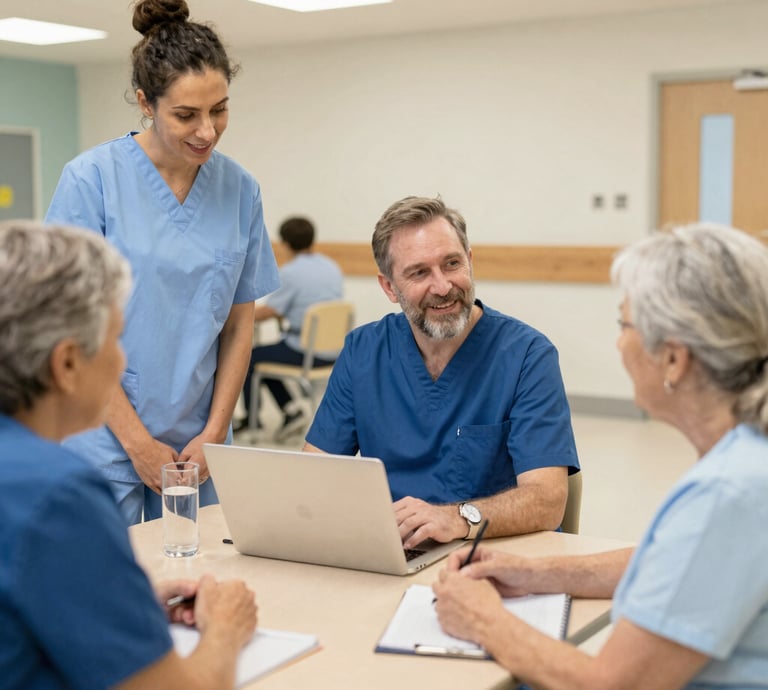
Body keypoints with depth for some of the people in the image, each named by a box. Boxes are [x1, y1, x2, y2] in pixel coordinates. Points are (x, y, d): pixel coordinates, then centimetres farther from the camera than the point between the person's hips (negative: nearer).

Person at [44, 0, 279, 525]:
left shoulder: (240, 190, 2)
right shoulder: (92, 179, -10)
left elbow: (240, 323, 7)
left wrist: (214, 431, -1)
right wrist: (138, 442, -10)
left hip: (198, 442, 3)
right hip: (105, 438, -3)